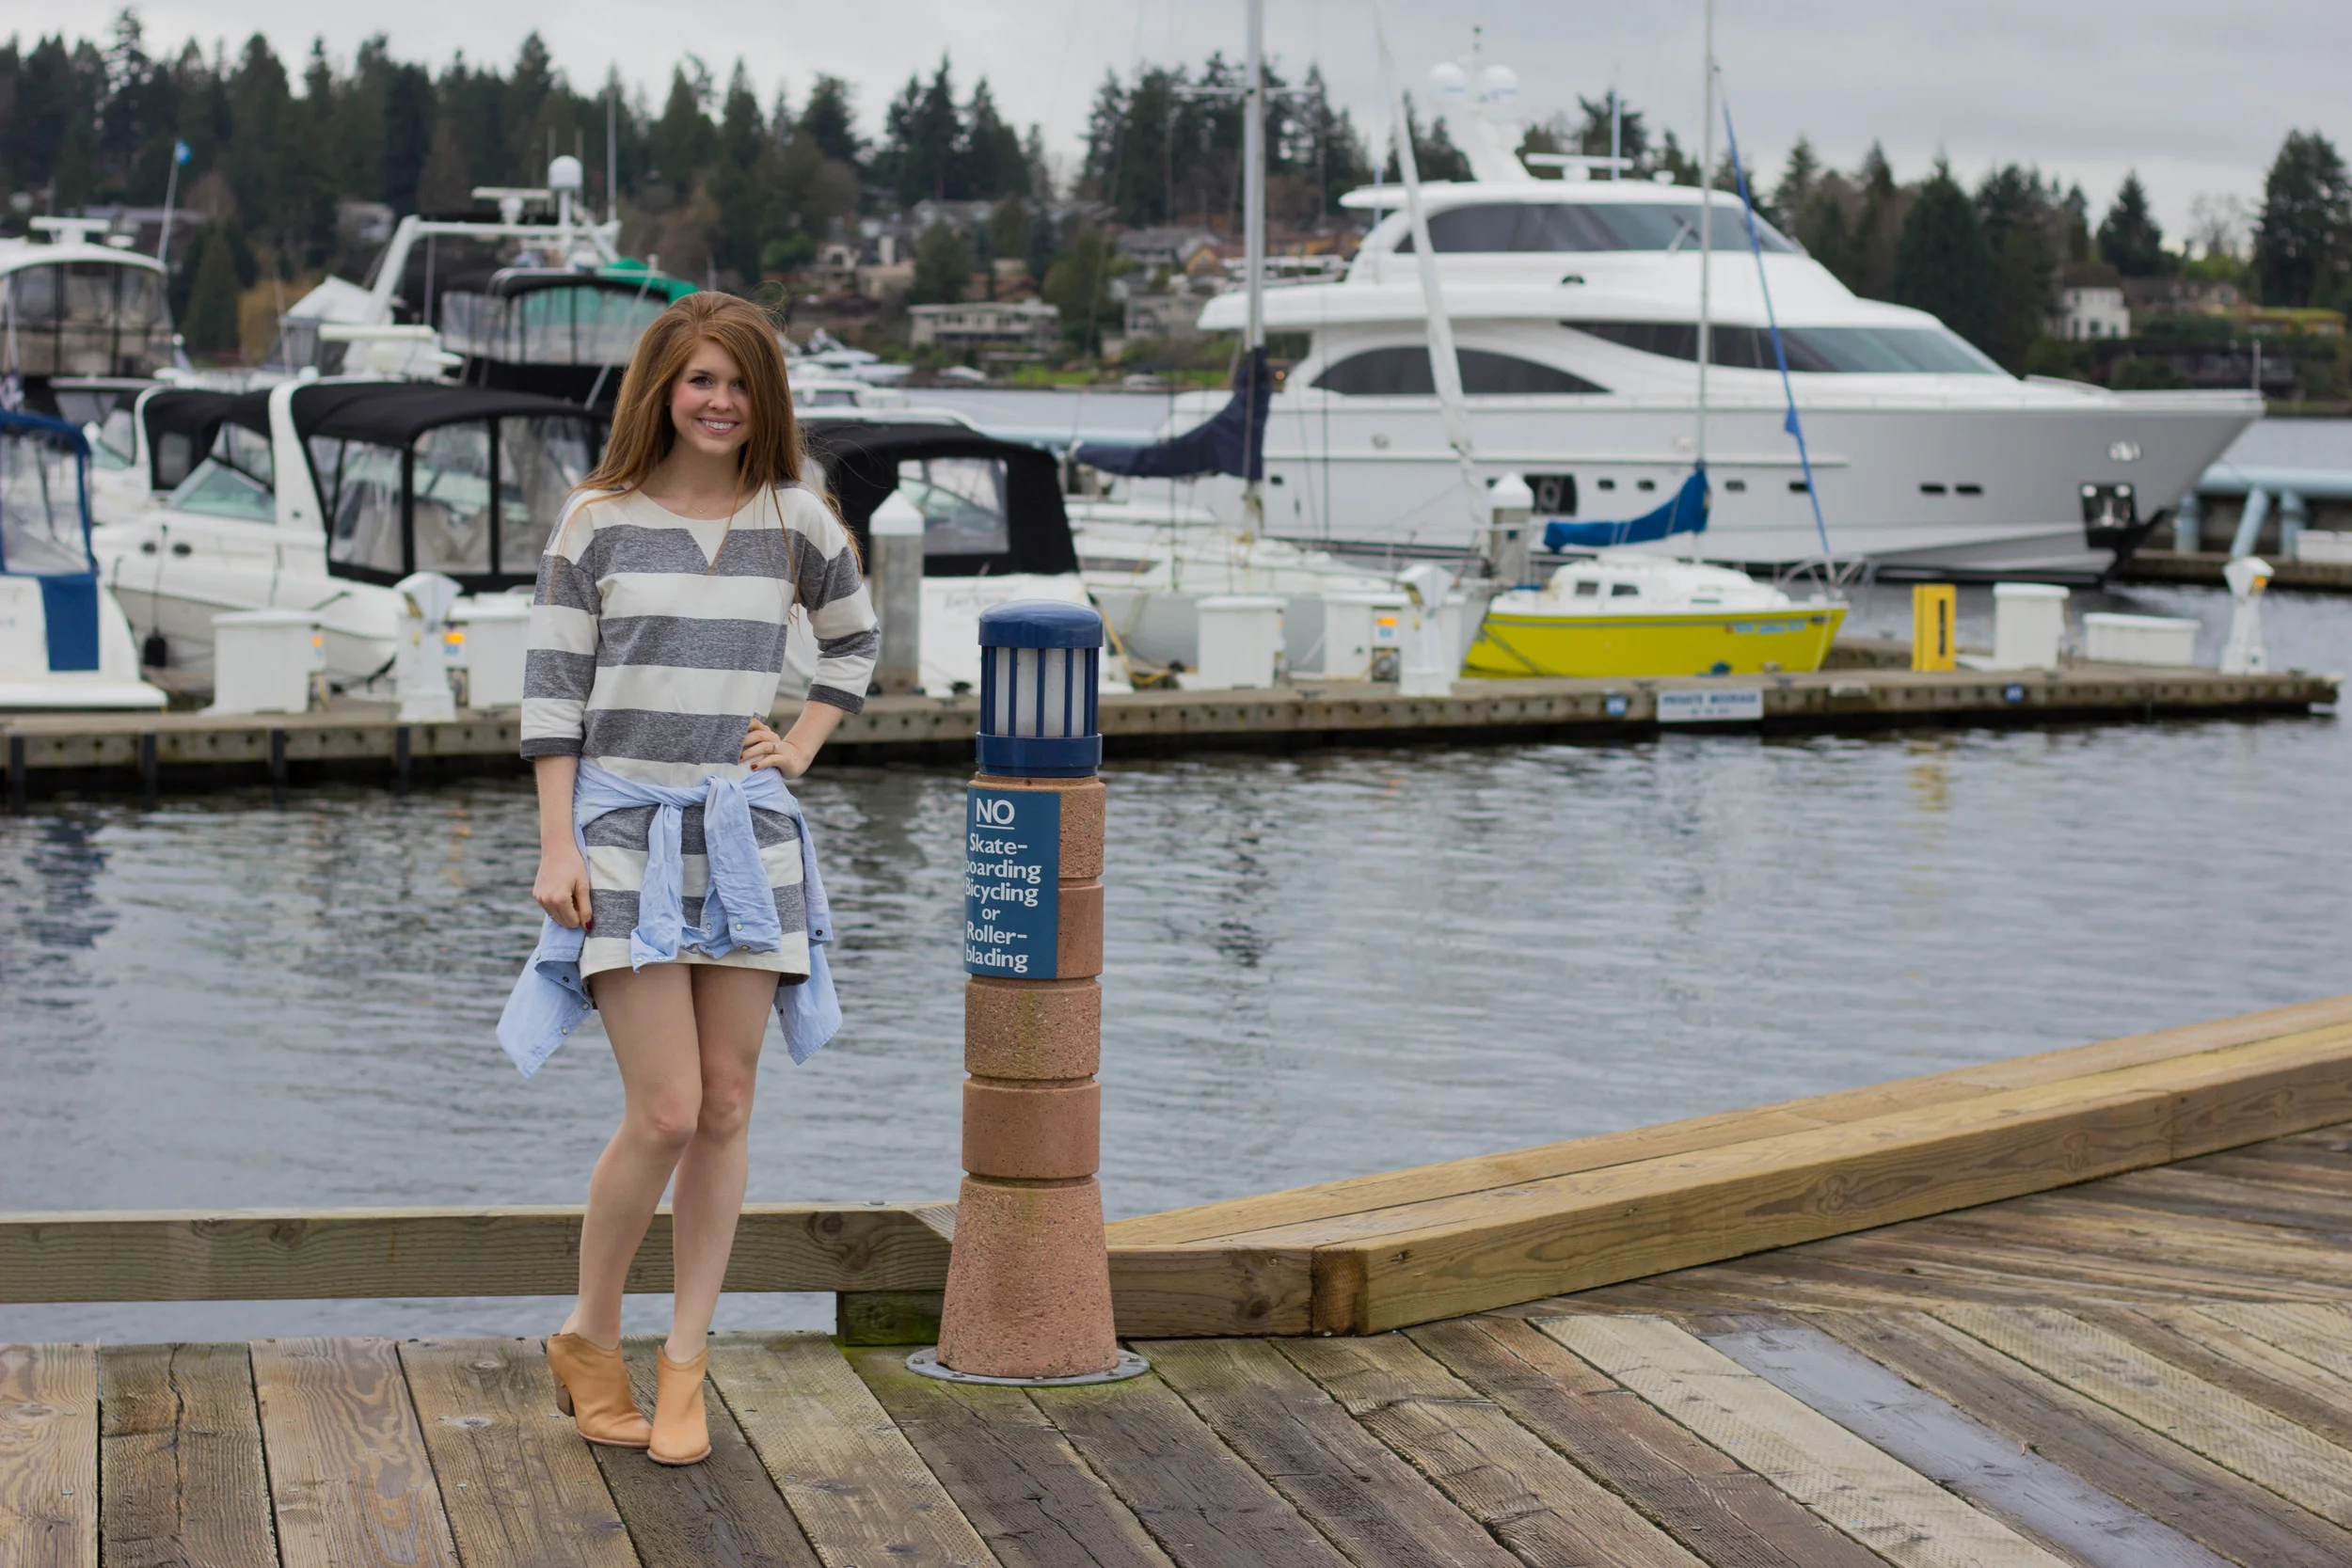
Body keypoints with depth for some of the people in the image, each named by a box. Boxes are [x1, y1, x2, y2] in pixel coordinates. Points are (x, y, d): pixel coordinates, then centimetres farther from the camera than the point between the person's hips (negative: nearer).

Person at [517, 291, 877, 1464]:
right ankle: (588, 1343, 10)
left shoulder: (794, 519, 7)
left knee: (725, 1113, 3)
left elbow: (854, 640, 25)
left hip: (745, 830, 3)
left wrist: (800, 746, 10)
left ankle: (684, 1369, 13)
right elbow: (552, 686, -1)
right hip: (627, 829, -3)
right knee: (666, 1113, -11)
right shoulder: (598, 521, 0)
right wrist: (558, 845, -7)